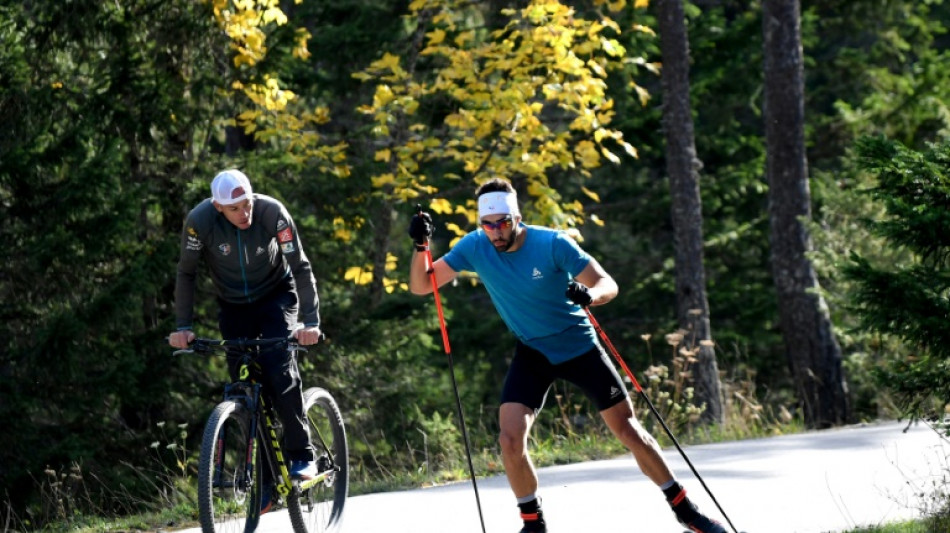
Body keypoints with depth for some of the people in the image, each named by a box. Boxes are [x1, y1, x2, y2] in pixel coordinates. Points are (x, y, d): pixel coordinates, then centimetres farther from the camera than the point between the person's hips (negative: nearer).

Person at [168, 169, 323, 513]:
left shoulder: (272, 212, -27)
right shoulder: (200, 221, -25)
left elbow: (300, 266, -23)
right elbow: (186, 273, -13)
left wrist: (311, 321, -31)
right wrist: (183, 326, -20)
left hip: (276, 297, -2)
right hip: (233, 306, 2)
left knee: (278, 368, -23)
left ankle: (302, 455, -9)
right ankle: (265, 478, 6)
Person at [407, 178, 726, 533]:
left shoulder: (552, 244, -22)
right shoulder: (474, 248, -13)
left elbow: (608, 285, -21)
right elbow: (420, 286, -10)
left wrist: (590, 295, -44)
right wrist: (421, 245, -28)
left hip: (579, 346, -2)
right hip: (532, 353, 2)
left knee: (629, 430, 1)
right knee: (510, 439, -17)